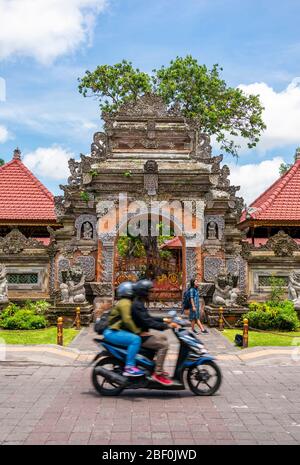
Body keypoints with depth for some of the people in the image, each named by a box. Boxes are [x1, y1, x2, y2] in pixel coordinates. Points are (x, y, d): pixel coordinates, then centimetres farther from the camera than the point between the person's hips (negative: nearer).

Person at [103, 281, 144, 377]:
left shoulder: (127, 302, 21)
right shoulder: (125, 303, -12)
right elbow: (127, 320, -24)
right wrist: (137, 331, -19)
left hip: (116, 330, 11)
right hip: (112, 332, -11)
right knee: (136, 339, -27)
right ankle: (129, 368, -29)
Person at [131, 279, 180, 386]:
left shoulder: (139, 303, 13)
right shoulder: (137, 305, -20)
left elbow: (148, 318, 20)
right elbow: (148, 323, -28)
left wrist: (164, 320, 12)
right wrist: (167, 326, -28)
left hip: (143, 334, 11)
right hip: (139, 337, -11)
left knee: (163, 337, 22)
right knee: (164, 344, -20)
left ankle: (159, 369, 20)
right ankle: (158, 374, -18)